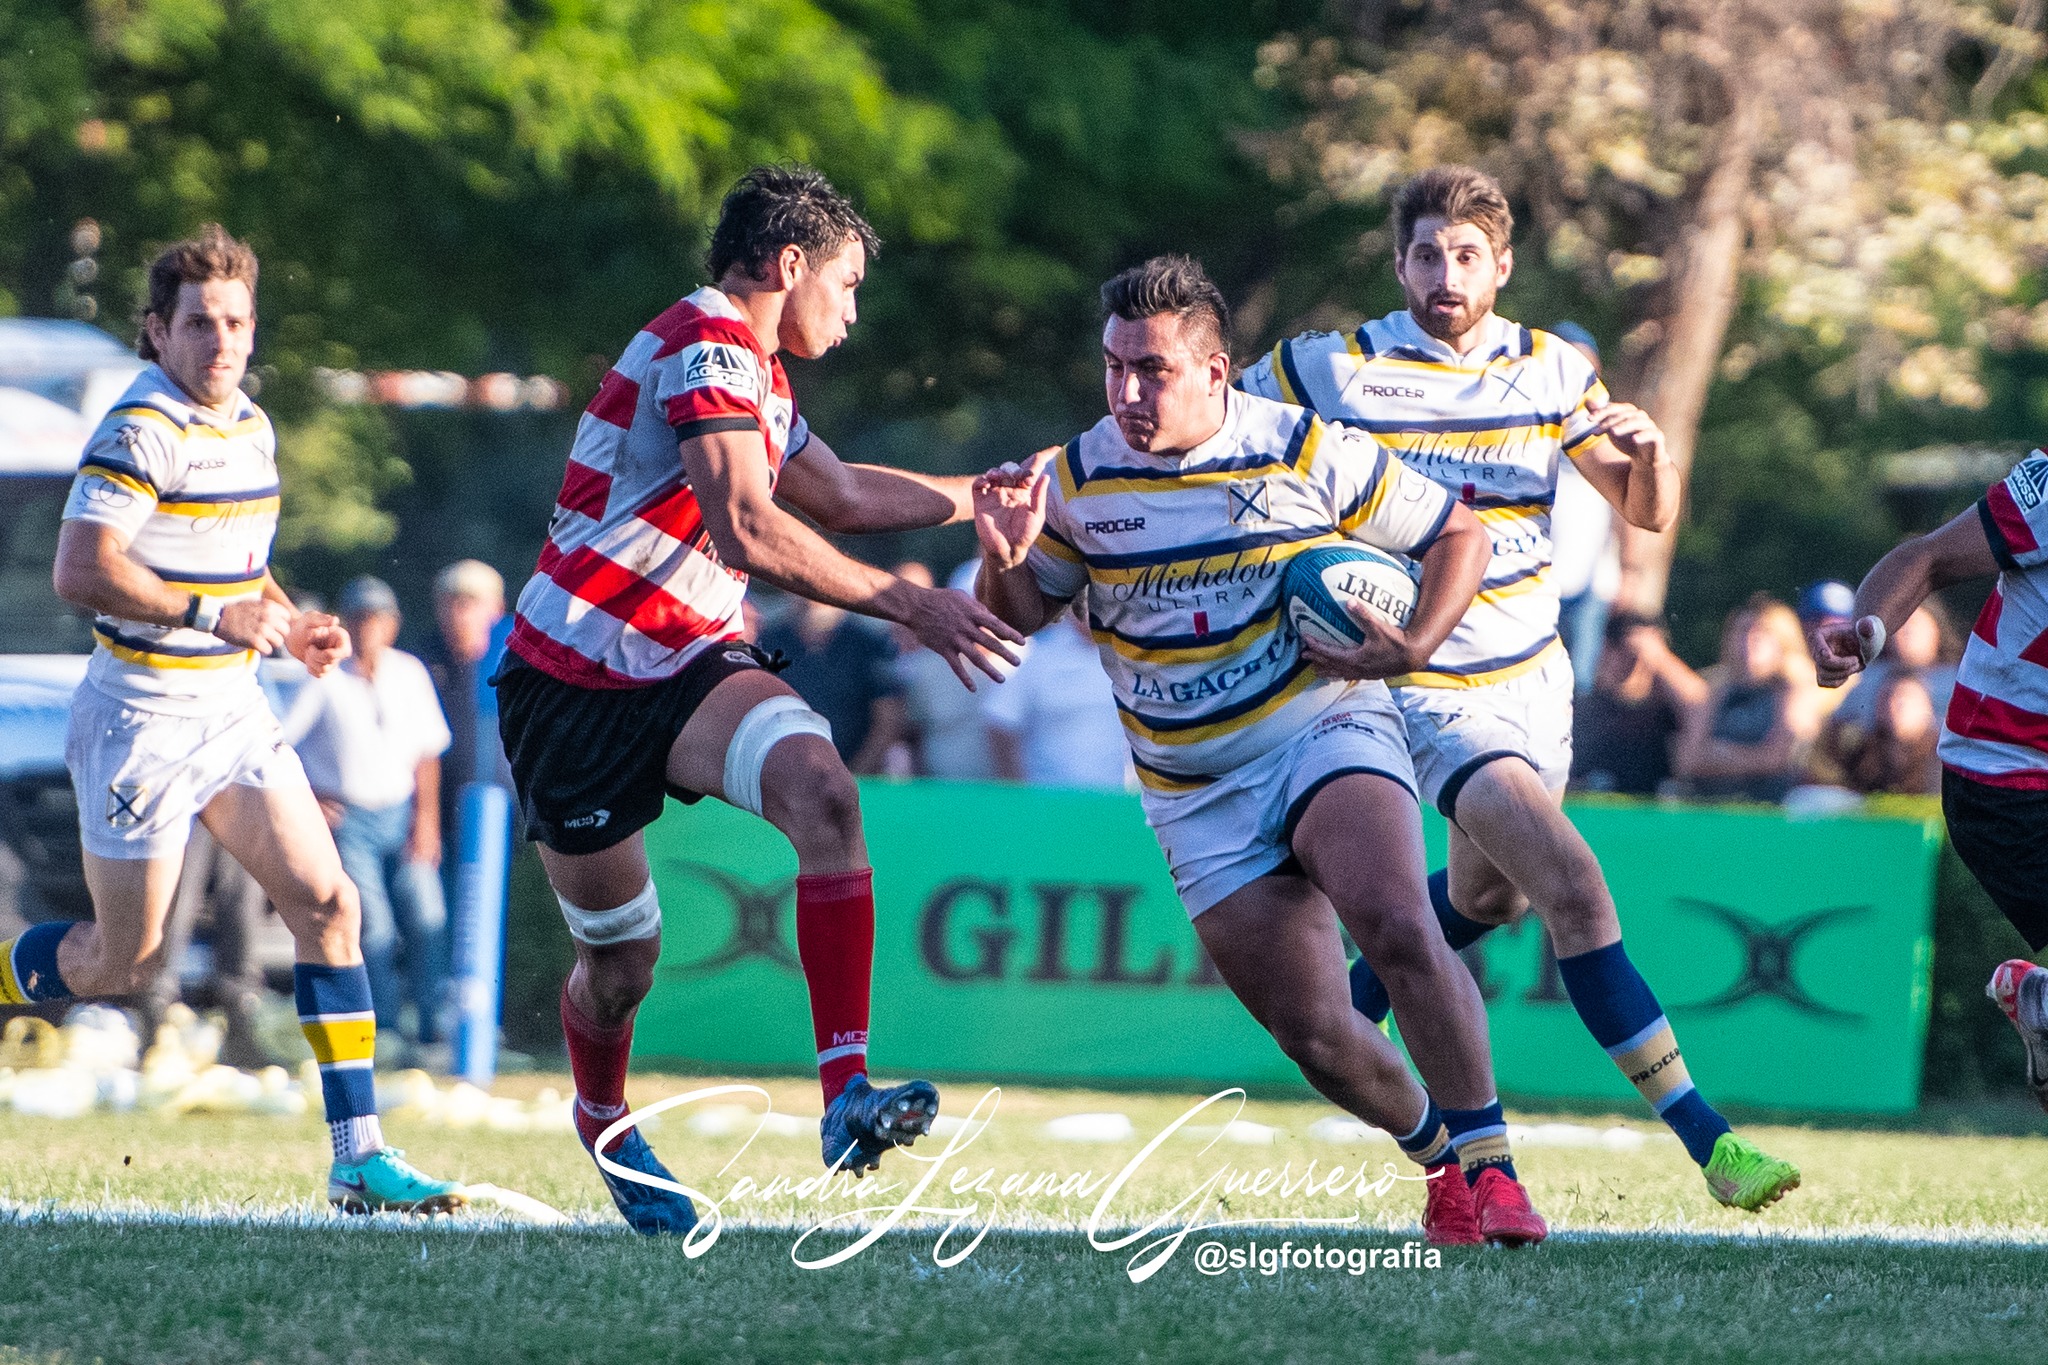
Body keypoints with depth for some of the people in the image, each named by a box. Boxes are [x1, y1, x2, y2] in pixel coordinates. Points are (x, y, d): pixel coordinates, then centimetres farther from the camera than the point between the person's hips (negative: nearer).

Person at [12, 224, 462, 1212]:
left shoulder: (251, 429, 11)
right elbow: (79, 571, -25)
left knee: (327, 903, -3)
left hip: (232, 710, 8)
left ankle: (357, 1157, -3)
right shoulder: (141, 432, -16)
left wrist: (291, 625, 7)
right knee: (122, 960, -2)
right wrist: (212, 614, -25)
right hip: (142, 715, -8)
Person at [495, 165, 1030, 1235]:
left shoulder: (753, 372, 16)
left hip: (690, 665, 7)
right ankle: (603, 1125, 39)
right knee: (620, 961, 3)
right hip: (575, 690, -7)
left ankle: (845, 1094, -35)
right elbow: (746, 531, -28)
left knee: (819, 787, -25)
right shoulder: (706, 347, -16)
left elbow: (845, 495, 34)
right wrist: (909, 607, -27)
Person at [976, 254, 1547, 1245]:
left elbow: (1457, 536, 4)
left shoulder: (1310, 454, -7)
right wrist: (1005, 558, -12)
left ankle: (1489, 1165, -22)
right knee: (1314, 1034, -5)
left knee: (1397, 928, -30)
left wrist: (1416, 646, -12)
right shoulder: (1079, 479, -1)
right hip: (1198, 804, 3)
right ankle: (1438, 1158, 22)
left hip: (1326, 728, -2)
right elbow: (1020, 614, 10)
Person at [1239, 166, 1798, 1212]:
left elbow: (1648, 514, 3)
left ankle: (1353, 1007, 55)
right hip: (1428, 689, -6)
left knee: (1486, 896, 25)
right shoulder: (1329, 371, -11)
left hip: (1534, 679, 6)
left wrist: (1648, 450, -19)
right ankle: (1707, 1140, -24)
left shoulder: (1553, 372, 1)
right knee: (1573, 887, -22)